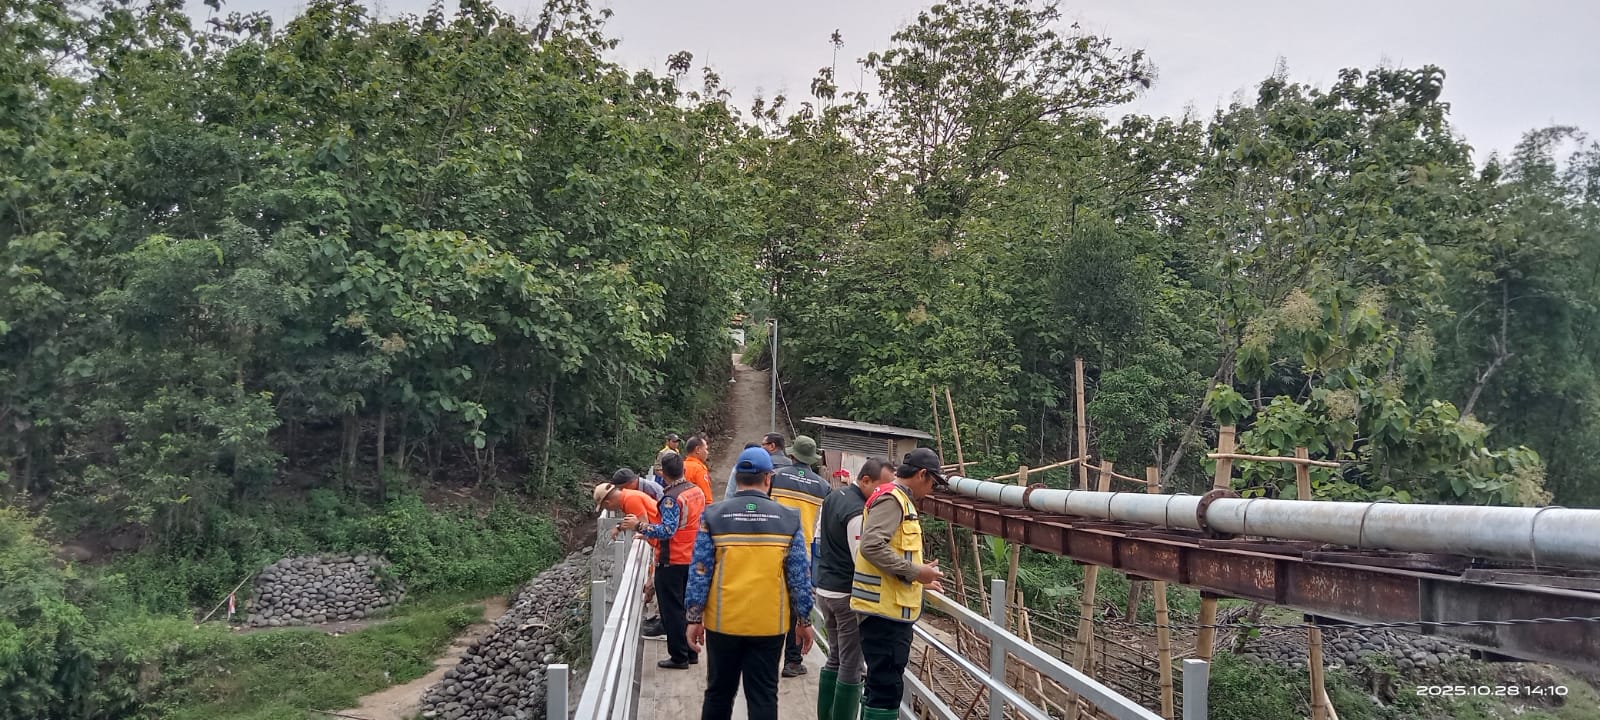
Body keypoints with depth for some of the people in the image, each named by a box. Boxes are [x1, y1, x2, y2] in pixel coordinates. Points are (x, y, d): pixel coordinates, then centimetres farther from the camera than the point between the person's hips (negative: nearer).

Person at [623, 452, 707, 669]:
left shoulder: (672, 498, -19)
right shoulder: (697, 492, 5)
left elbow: (667, 530, -27)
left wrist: (639, 526, -27)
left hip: (672, 562, -8)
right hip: (692, 559, 8)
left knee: (672, 609, 1)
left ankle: (679, 657, 5)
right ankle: (691, 652, 24)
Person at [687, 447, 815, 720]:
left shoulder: (713, 515, -4)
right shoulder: (788, 519, -2)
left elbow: (700, 572, -4)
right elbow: (799, 576, -1)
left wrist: (694, 618, 3)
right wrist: (805, 620, 8)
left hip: (723, 622, 1)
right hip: (769, 624, 0)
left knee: (719, 693, 15)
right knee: (763, 697, 6)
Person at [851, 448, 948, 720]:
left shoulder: (896, 499, 19)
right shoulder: (892, 499, -13)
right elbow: (871, 546, -26)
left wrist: (917, 577, 19)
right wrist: (915, 571, -20)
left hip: (887, 609, 11)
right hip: (886, 611, -11)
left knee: (881, 684, 18)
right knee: (887, 687, -7)